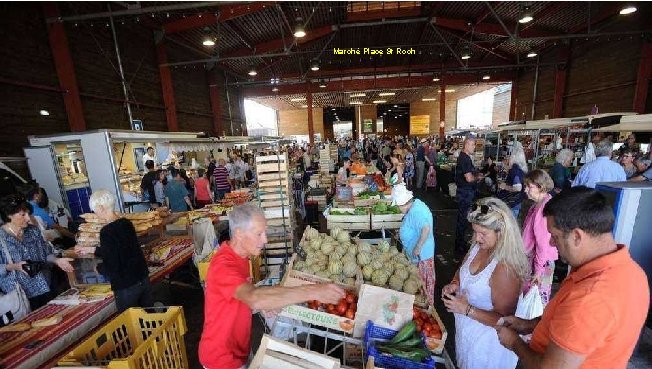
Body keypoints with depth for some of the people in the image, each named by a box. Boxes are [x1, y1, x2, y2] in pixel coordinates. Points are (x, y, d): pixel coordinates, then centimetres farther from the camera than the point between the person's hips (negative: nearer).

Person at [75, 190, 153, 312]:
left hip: (126, 287, -6)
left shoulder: (107, 231, -18)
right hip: (143, 278, 6)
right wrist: (91, 249, 25)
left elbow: (111, 266, -16)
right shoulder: (126, 223, 2)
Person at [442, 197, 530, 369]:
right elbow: (462, 272, 7)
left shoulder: (505, 269, -32)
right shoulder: (478, 247, -10)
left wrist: (467, 309, -30)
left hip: (485, 342, -6)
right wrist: (454, 284, -12)